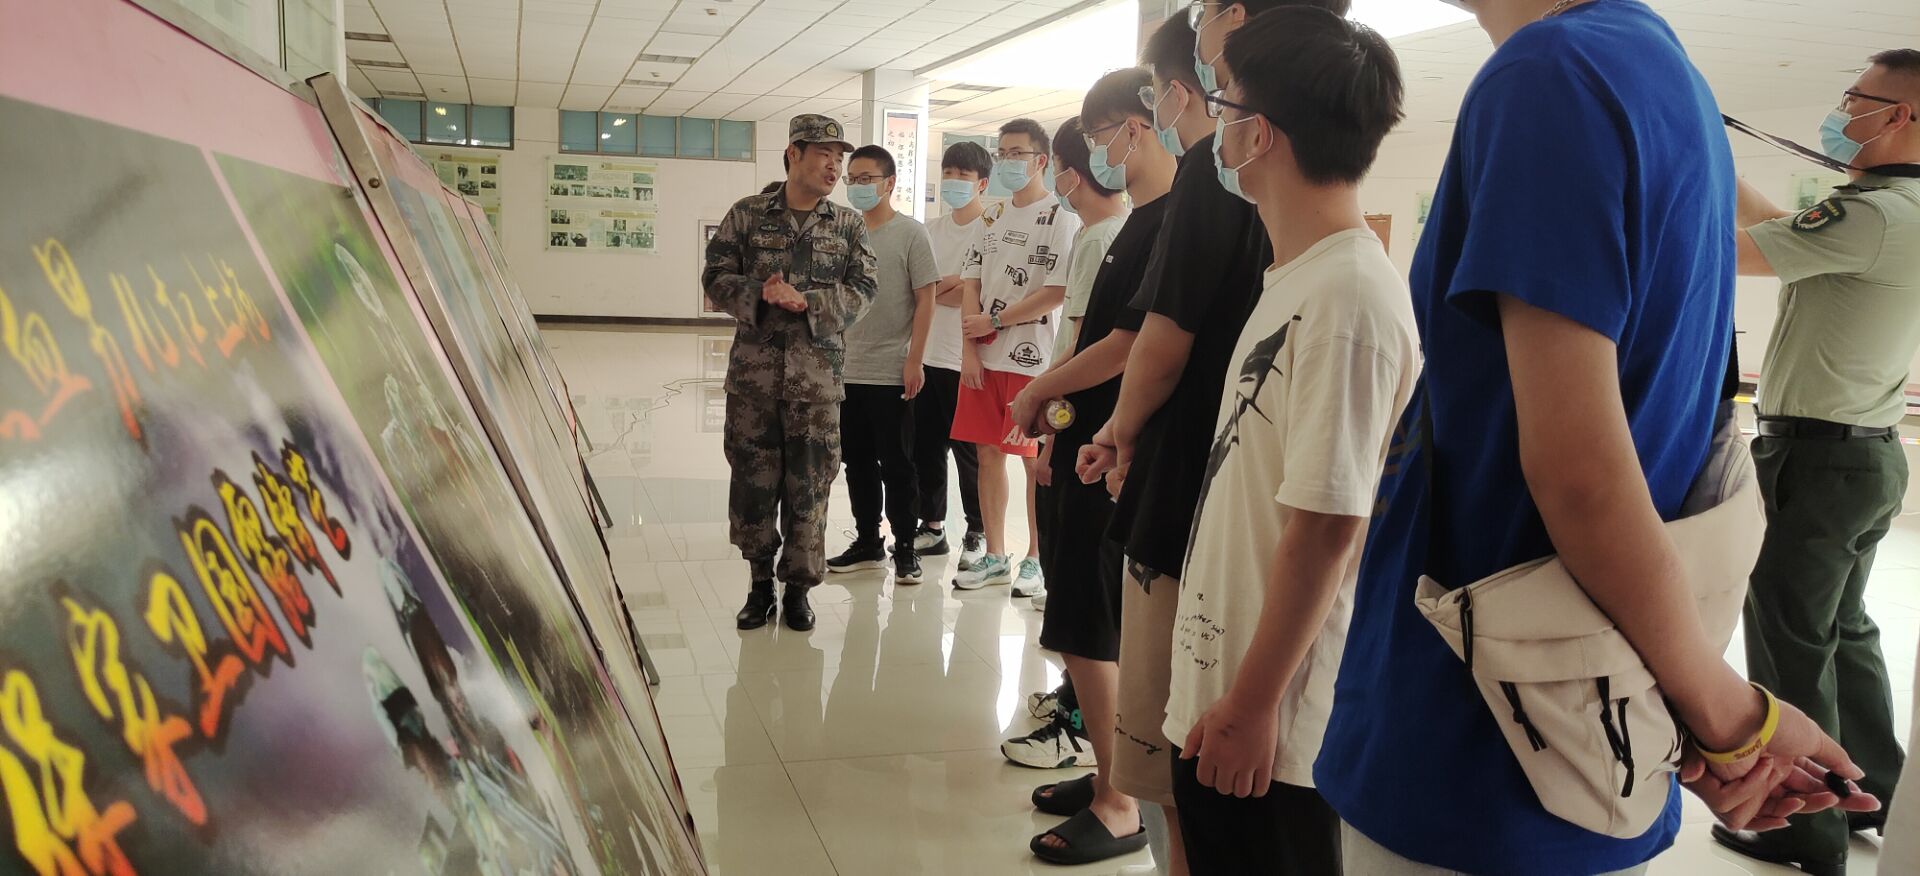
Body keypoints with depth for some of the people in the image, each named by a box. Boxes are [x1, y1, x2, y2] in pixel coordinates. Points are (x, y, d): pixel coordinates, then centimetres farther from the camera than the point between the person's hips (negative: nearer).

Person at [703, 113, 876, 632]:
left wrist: (806, 300, -16)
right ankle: (761, 582, 21)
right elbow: (716, 278, 2)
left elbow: (861, 291, -2)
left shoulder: (849, 226, 6)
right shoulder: (748, 215, 4)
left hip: (817, 375, 0)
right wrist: (760, 294, -17)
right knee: (752, 477, 6)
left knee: (809, 484, 4)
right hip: (753, 370, 0)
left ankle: (798, 586, 18)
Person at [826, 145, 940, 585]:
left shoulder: (910, 232, -5)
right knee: (858, 462, 12)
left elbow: (925, 299, -8)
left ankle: (905, 547, 13)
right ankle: (867, 541, 24)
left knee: (896, 465, 2)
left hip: (892, 373, -5)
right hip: (847, 370, 5)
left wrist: (914, 361, -14)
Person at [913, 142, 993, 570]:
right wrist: (956, 287, -6)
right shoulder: (932, 230, 15)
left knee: (968, 451, 1)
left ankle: (978, 534, 14)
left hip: (966, 358, -6)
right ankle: (932, 526, 24)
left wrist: (939, 291, -8)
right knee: (925, 446, 11)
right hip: (928, 354, 6)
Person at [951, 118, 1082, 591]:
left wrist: (991, 323, -10)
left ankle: (1036, 559, 13)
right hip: (983, 357, 6)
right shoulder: (995, 215, 14)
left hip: (1033, 359, -6)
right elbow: (971, 282, 11)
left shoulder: (1062, 219, -6)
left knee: (1035, 460, 1)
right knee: (988, 454, 9)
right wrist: (969, 347, 0)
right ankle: (995, 557, 19)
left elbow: (1055, 293, -15)